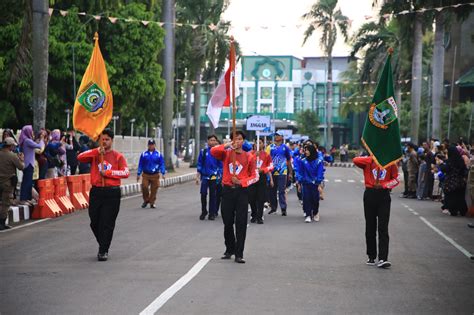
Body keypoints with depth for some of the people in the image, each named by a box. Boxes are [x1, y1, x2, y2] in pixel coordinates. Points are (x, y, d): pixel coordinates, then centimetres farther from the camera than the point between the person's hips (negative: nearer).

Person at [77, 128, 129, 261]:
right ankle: (103, 245, 30)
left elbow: (126, 173, -9)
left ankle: (103, 251, 0)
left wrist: (108, 172, -15)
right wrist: (97, 151, -17)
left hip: (112, 193, -3)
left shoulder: (118, 156, 4)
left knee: (107, 224, -5)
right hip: (96, 191, 3)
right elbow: (80, 157, -9)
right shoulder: (94, 154, 9)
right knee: (94, 223, 8)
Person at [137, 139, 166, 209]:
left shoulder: (158, 154, 1)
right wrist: (138, 174, 6)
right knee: (144, 187, -12)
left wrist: (163, 173, -7)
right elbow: (140, 165, 8)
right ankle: (146, 200, 10)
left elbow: (162, 164, 3)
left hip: (155, 175, 0)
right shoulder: (144, 154, 4)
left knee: (154, 189, 1)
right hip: (146, 175, 0)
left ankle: (152, 203, 15)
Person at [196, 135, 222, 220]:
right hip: (204, 176, 0)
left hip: (214, 177, 0)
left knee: (213, 195, 4)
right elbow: (199, 164, 6)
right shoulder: (203, 151, 3)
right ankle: (203, 212, 11)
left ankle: (212, 213, 12)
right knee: (203, 194, -5)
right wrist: (198, 176, 3)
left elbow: (221, 165, 6)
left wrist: (220, 176, 2)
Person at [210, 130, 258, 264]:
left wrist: (241, 182, -13)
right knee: (227, 222, 9)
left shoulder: (248, 157, 3)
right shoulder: (226, 153, 4)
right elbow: (213, 151, -17)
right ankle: (229, 249, 26)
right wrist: (227, 145, -29)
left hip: (242, 191, -1)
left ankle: (239, 254, -1)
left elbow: (255, 176, 2)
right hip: (227, 190, 1)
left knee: (241, 224, -4)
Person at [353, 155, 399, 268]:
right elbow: (355, 160, -17)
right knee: (370, 227, 8)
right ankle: (371, 257, 19)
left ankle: (382, 259, -11)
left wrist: (383, 185, -11)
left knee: (383, 228, -7)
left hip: (384, 196, -1)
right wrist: (373, 158, -15)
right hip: (370, 194, 1)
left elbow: (395, 179, 6)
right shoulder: (369, 161, 2)